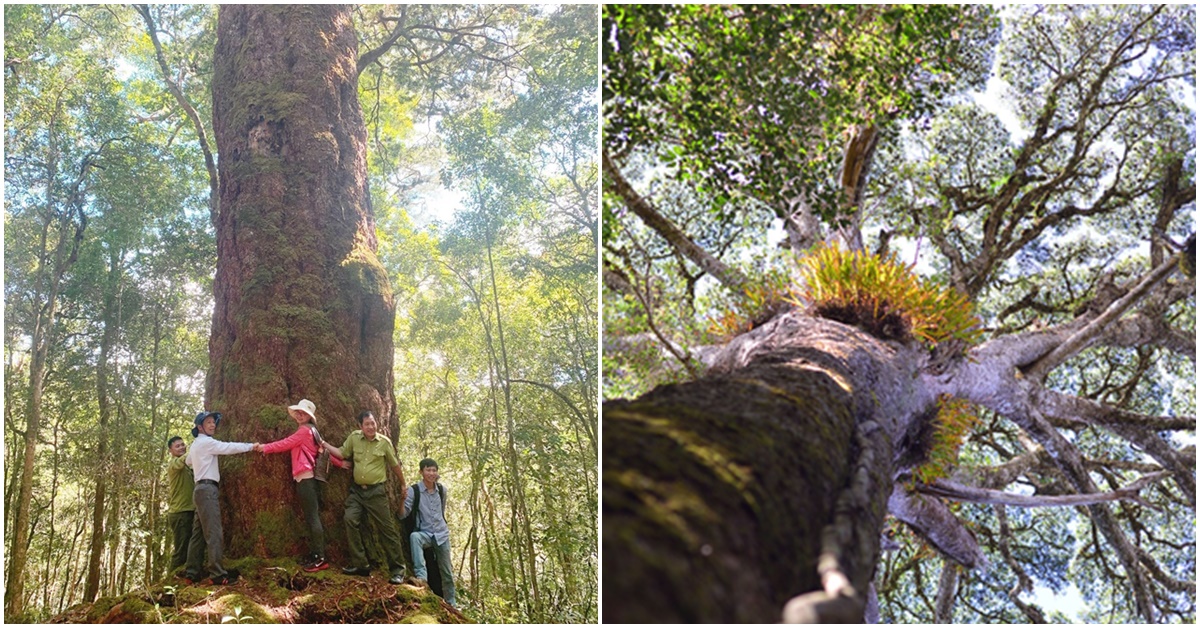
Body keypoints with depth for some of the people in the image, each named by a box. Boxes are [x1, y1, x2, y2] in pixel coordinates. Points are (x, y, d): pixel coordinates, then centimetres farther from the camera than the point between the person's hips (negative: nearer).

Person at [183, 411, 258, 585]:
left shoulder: (196, 445, 21)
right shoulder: (206, 442, -8)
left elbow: (189, 461, 35)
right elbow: (229, 447, -13)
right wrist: (251, 446, -8)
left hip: (201, 489, 10)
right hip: (207, 489, -10)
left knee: (199, 533, 9)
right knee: (214, 533, -14)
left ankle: (192, 573, 9)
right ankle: (217, 574, -19)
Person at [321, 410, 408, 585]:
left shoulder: (384, 442, -3)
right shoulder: (354, 437, 2)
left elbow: (395, 465, 7)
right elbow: (342, 454, 11)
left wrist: (403, 485, 17)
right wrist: (323, 443, 3)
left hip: (376, 492, -2)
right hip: (357, 490, 3)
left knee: (387, 529, -2)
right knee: (350, 519, -19)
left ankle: (397, 569, 6)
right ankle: (359, 564, -10)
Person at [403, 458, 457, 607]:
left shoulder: (442, 490, 2)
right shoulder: (414, 491, -10)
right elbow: (404, 514, -17)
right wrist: (402, 499, -32)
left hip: (442, 534, 3)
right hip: (424, 533, -3)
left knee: (447, 573, 8)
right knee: (414, 537, -39)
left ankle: (451, 603, 23)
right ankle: (421, 575, -43)